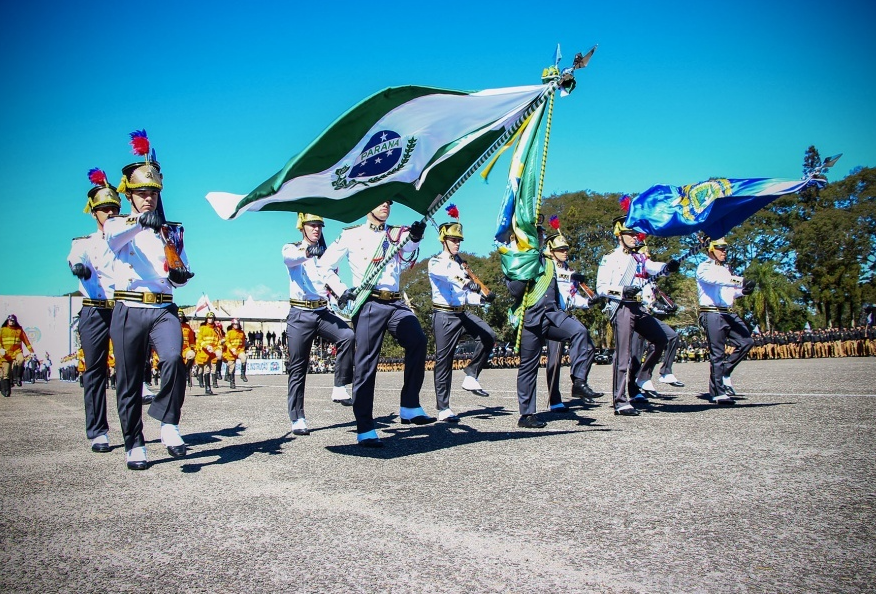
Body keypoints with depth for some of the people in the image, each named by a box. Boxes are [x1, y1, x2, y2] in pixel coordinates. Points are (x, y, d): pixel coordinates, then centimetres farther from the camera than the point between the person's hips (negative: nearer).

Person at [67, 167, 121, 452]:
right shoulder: (85, 242, 14)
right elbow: (75, 256, -9)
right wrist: (78, 265, -35)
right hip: (94, 313, 0)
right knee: (95, 370, 0)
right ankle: (98, 432, 5)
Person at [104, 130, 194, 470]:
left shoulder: (172, 232, 16)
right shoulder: (118, 225, 7)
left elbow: (181, 272, 18)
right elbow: (113, 238, -19)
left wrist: (180, 275, -8)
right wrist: (140, 221, -39)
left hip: (163, 309, 1)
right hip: (128, 311, -1)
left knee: (174, 358, -26)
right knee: (129, 383, 3)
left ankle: (169, 424, -11)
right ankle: (134, 445, 15)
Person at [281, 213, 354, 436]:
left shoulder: (325, 254, 17)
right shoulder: (291, 248, 4)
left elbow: (332, 278, 0)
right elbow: (289, 258, -22)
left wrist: (344, 292, -23)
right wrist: (307, 252, -44)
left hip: (323, 312, 3)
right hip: (300, 315, -3)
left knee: (347, 335, -25)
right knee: (298, 368, -2)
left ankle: (340, 389, -16)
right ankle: (297, 419, 5)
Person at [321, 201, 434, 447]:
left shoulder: (396, 235, 17)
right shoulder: (351, 235, 10)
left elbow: (405, 260, -2)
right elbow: (324, 264, 11)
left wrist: (414, 239, -21)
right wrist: (340, 290, -2)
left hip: (395, 303, 3)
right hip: (368, 304, -3)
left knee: (417, 340, -23)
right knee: (366, 363, -6)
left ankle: (409, 407, -16)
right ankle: (365, 429, 1)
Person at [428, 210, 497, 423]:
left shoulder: (461, 264, 17)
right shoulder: (436, 262, -4)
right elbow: (447, 275, -29)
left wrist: (483, 297, -2)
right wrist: (468, 283, -48)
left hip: (462, 313, 6)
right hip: (444, 315, -6)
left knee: (488, 336, -16)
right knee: (444, 361, -3)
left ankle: (471, 376, -2)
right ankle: (443, 409, 3)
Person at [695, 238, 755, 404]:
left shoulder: (726, 269, 24)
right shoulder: (704, 268, -1)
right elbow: (715, 279, -21)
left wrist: (743, 291, 4)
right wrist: (740, 281, -32)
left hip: (728, 314, 8)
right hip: (712, 314, -8)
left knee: (746, 342, -4)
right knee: (717, 353, -7)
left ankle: (724, 371, 11)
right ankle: (718, 393, -3)